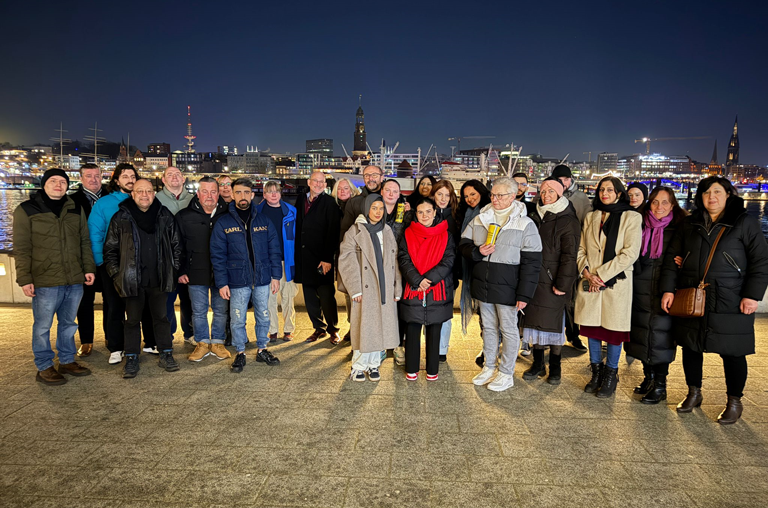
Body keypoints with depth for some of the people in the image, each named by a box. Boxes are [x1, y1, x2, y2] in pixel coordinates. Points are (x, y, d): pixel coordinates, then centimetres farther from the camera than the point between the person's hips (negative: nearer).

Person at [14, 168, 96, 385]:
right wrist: (25, 279, -8)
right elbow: (22, 249, -3)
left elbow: (85, 242, 15)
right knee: (42, 326, 5)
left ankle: (67, 362, 28)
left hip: (74, 280, 4)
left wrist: (89, 268, 8)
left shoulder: (76, 209, 11)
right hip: (45, 281, -4)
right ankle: (44, 368, 18)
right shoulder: (27, 210, -1)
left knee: (68, 323, 14)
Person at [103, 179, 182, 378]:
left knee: (161, 317, 11)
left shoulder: (165, 216, 5)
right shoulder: (120, 218, 0)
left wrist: (174, 270, 5)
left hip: (159, 279, 1)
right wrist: (116, 274, -1)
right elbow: (110, 249, 4)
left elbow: (176, 245, 10)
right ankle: (132, 359, 20)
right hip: (132, 280, -1)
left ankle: (166, 355, 23)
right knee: (132, 320, 9)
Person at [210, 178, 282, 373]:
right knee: (238, 320, 6)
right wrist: (222, 283, -7)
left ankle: (262, 350, 29)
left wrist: (276, 276, 1)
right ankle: (240, 353, 23)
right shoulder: (223, 223, 1)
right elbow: (218, 256, -1)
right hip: (237, 282, -2)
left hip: (262, 279, 2)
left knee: (263, 317, 12)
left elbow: (274, 250, 7)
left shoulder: (263, 220, 6)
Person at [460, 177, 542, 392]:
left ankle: (506, 373, 21)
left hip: (506, 287, -5)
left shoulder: (525, 224, -8)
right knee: (488, 327, 17)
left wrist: (524, 294, -14)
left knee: (508, 329, 7)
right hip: (482, 284, 5)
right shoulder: (479, 219, 6)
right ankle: (489, 366, 32)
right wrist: (477, 251, -12)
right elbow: (463, 246, 11)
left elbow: (531, 263, -10)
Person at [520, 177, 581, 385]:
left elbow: (569, 256, -12)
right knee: (535, 320, 10)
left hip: (553, 281, -5)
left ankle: (555, 367, 19)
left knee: (554, 322, 4)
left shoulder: (569, 222, -8)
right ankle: (538, 364, 22)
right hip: (534, 279, 6)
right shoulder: (535, 217, 12)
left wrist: (562, 284, -16)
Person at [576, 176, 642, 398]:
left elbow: (630, 253, -11)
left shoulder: (631, 218, -2)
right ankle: (596, 372, 25)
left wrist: (601, 275, -14)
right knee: (592, 328, 9)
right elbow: (581, 249, 10)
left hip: (616, 283, -4)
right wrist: (587, 273, -7)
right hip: (590, 282, 4)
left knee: (613, 329, 3)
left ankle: (611, 375, 19)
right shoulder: (590, 217, 12)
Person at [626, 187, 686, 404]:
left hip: (664, 292, -4)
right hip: (641, 292, 4)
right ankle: (648, 377, 28)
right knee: (642, 334, 11)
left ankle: (660, 385, 10)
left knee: (660, 336, -1)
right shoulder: (640, 226, 7)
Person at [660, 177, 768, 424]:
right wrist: (668, 289, 0)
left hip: (729, 302, -3)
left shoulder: (745, 223, 0)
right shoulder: (689, 224, 10)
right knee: (690, 348, 11)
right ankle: (694, 394, 29)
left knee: (732, 352, 5)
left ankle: (734, 402, 23)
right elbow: (672, 257, 9)